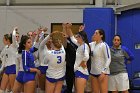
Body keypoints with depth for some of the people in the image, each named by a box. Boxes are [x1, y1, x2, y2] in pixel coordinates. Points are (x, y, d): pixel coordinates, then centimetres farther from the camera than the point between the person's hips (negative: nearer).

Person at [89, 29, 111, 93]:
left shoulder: (104, 45, -10)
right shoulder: (92, 44, 10)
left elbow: (108, 59, -13)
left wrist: (103, 71, -21)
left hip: (102, 72, -7)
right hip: (93, 72, 7)